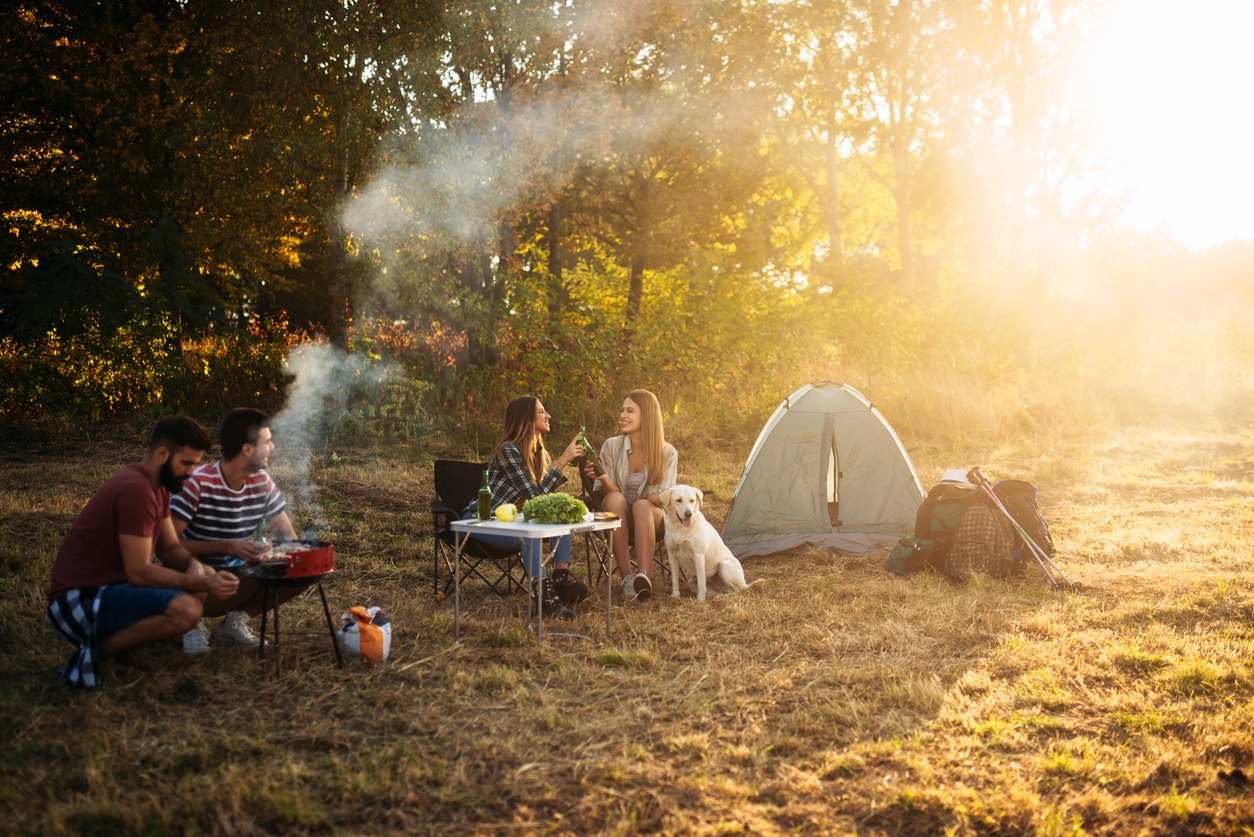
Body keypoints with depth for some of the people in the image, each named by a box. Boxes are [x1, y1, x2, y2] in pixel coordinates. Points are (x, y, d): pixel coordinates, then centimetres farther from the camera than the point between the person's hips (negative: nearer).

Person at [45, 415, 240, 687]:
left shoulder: (156, 484, 10)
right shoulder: (136, 490, -22)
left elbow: (170, 547, 12)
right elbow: (139, 572, -24)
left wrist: (195, 568, -9)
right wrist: (201, 583, -21)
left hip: (107, 586, 10)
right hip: (80, 600, -10)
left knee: (205, 576, 6)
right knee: (185, 609, -29)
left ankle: (110, 634, 3)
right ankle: (95, 650, -11)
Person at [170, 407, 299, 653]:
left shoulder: (262, 482, -3)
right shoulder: (198, 483, -20)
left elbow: (288, 535, 4)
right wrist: (228, 547, -31)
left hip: (240, 576, 6)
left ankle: (236, 619, 5)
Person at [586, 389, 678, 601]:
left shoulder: (667, 453, -7)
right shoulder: (612, 446, -6)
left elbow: (662, 499, -11)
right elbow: (609, 493, -9)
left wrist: (640, 502, -26)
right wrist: (604, 479, -31)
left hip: (651, 521, -1)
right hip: (618, 521, 1)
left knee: (642, 506, -36)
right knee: (615, 499, -34)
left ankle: (643, 577, -47)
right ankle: (627, 578, -38)